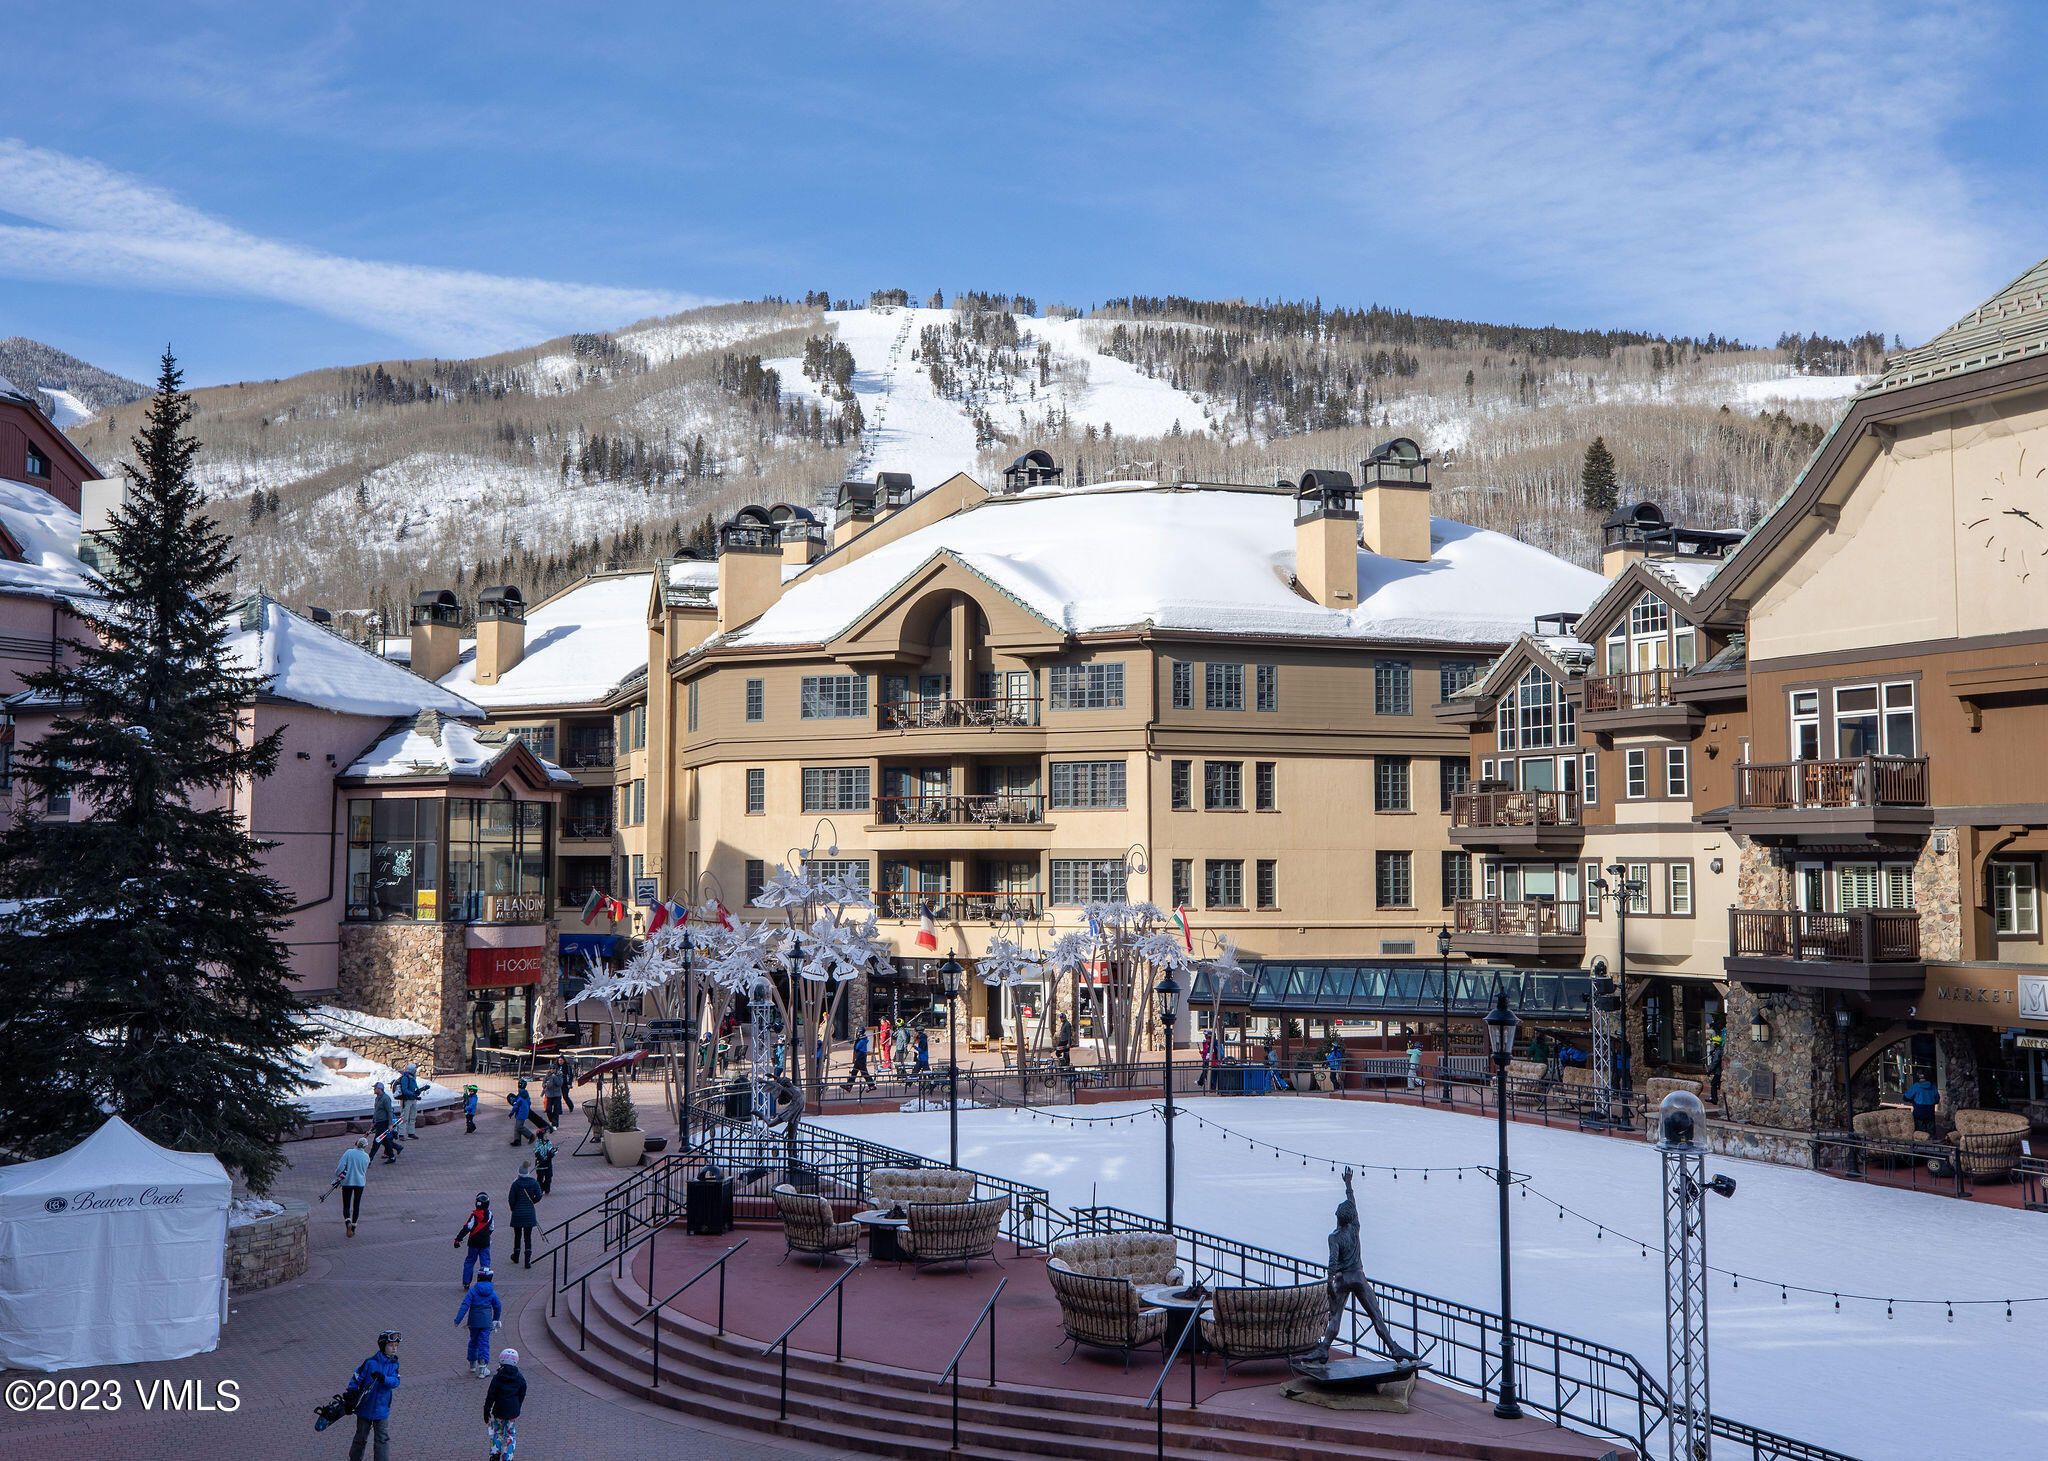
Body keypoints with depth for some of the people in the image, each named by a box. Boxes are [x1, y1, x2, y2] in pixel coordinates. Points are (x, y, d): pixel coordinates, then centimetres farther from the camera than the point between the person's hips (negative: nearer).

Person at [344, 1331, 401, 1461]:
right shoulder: (370, 1363, -13)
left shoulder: (394, 1364, -1)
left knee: (383, 1440, 0)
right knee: (361, 1438, 14)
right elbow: (357, 1378, -8)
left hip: (382, 1410, 2)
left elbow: (395, 1382, -15)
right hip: (365, 1408, -2)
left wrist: (383, 1378, -33)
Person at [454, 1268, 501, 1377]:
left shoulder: (473, 1291, -8)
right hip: (487, 1321, 0)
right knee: (484, 1343, 1)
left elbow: (465, 1305, -15)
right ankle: (482, 1364, -16)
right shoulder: (492, 1292, 1)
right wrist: (496, 1319, 27)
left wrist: (458, 1319, -16)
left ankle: (472, 1364, 29)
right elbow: (498, 1307, 10)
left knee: (473, 1341, 17)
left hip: (474, 1320, 0)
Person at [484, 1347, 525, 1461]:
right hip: (513, 1413, 2)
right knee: (510, 1434, 12)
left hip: (499, 1411, -2)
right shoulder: (520, 1379, -2)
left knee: (497, 1432, 18)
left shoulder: (497, 1378, -11)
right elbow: (522, 1396, 7)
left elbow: (490, 1397, -7)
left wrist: (486, 1412, 3)